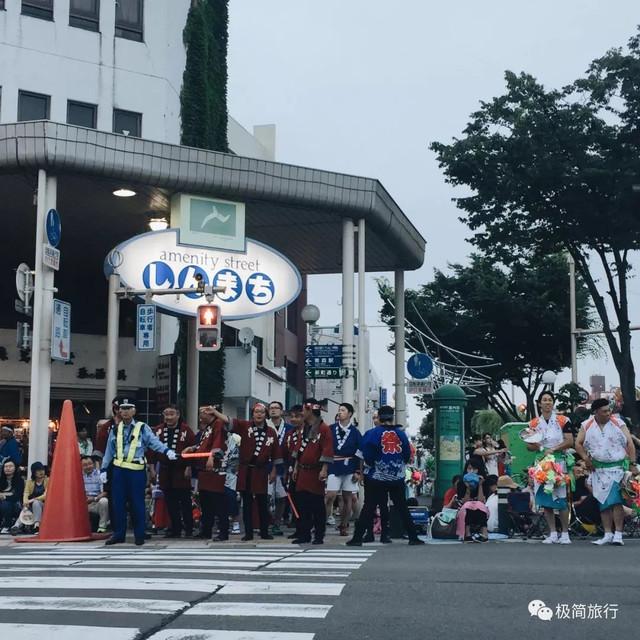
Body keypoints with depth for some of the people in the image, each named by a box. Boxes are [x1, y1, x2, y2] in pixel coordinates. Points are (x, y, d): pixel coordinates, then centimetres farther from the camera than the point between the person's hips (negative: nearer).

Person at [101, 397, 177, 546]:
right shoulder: (115, 430, 10)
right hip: (119, 470, 3)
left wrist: (167, 451, -30)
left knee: (137, 503, 0)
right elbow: (109, 451, 14)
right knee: (118, 503, 6)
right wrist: (104, 469, 10)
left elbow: (154, 442, -12)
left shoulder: (143, 428, -1)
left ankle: (139, 535, 9)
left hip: (137, 471, -3)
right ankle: (119, 534, 16)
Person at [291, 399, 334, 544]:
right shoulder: (304, 428, 15)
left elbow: (327, 451, -15)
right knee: (303, 504, 8)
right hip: (302, 472, 8)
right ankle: (304, 535, 15)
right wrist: (296, 467, 17)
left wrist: (324, 470, -19)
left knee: (317, 505, -1)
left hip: (316, 472, -8)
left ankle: (319, 536, 6)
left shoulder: (324, 429, -10)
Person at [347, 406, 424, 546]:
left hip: (377, 478, -2)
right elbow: (408, 455, 6)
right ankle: (413, 537, 12)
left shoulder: (373, 433, -6)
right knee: (402, 507, 12)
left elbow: (367, 455, -10)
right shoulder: (401, 433, 3)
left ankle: (357, 538, -2)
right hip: (398, 477, 3)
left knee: (368, 508, 1)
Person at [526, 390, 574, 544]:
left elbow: (570, 442, -5)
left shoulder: (563, 421, 1)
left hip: (559, 462, -3)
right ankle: (552, 533, 9)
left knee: (561, 498, -7)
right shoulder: (533, 424, 11)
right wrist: (535, 446, -10)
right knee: (545, 500, 2)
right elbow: (529, 445, 13)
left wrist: (553, 449, -15)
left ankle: (565, 534, 0)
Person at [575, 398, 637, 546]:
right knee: (603, 502, 5)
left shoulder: (618, 424, -3)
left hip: (618, 467, -3)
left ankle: (618, 534, -13)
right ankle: (608, 534, 10)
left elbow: (630, 444, -3)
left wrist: (633, 464, -9)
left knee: (616, 500, -14)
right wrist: (585, 458, -9)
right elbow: (578, 443, 6)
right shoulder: (587, 426, 3)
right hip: (598, 469, 3)